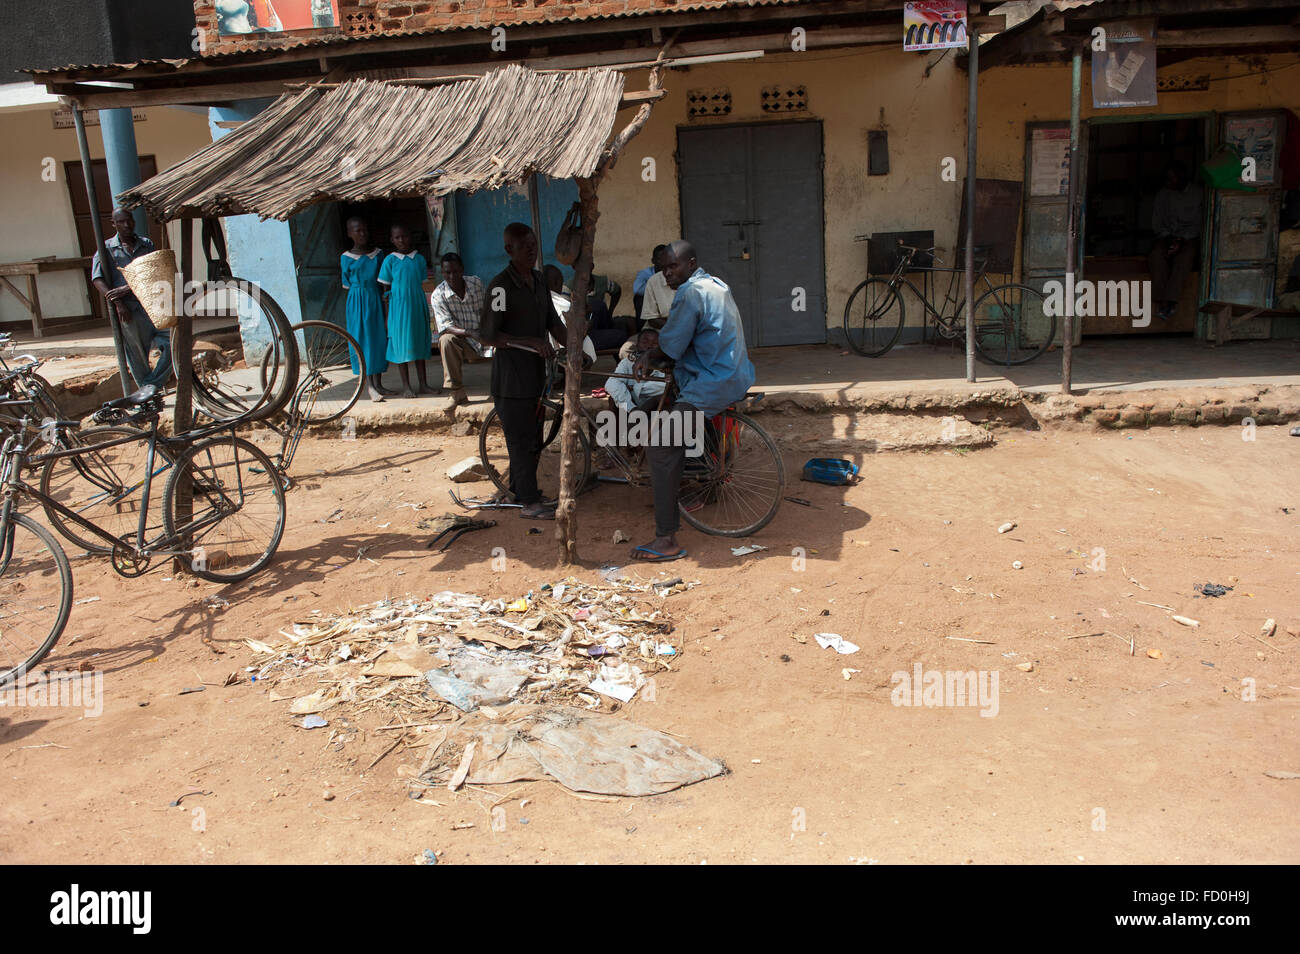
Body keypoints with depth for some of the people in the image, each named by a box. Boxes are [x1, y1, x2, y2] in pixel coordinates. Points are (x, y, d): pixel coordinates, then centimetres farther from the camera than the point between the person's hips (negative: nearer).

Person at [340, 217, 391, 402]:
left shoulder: (378, 254, 7)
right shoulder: (346, 258, 0)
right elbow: (347, 284, 7)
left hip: (375, 300, 3)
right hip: (357, 302, -3)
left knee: (379, 338, 5)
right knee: (362, 339, -5)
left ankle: (378, 383, 14)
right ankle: (370, 387, -6)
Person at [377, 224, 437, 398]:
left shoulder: (419, 258, 5)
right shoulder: (390, 260, -3)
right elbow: (386, 288, 1)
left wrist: (424, 309, 13)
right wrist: (387, 314, -2)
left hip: (418, 305, 3)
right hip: (399, 306, -3)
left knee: (420, 342, 8)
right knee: (402, 344, 0)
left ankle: (423, 384, 16)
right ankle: (406, 386, 8)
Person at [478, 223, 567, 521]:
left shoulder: (539, 280, 10)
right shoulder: (500, 286, -15)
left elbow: (554, 323, 15)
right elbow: (487, 335, -18)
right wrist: (531, 342, -25)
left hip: (535, 373, 8)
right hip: (511, 376, -8)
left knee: (532, 439, 16)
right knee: (521, 440, -2)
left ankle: (520, 491, 31)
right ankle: (529, 503, 6)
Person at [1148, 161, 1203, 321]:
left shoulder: (1198, 194, 2)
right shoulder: (1163, 194, 11)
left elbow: (1199, 224, -2)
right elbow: (1156, 223, 9)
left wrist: (1182, 240, -17)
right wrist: (1167, 237, -10)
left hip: (1190, 238, -2)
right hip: (1167, 236, 2)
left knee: (1185, 255, -36)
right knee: (1156, 254, -32)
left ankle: (1169, 301, -42)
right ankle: (1165, 301, -37)